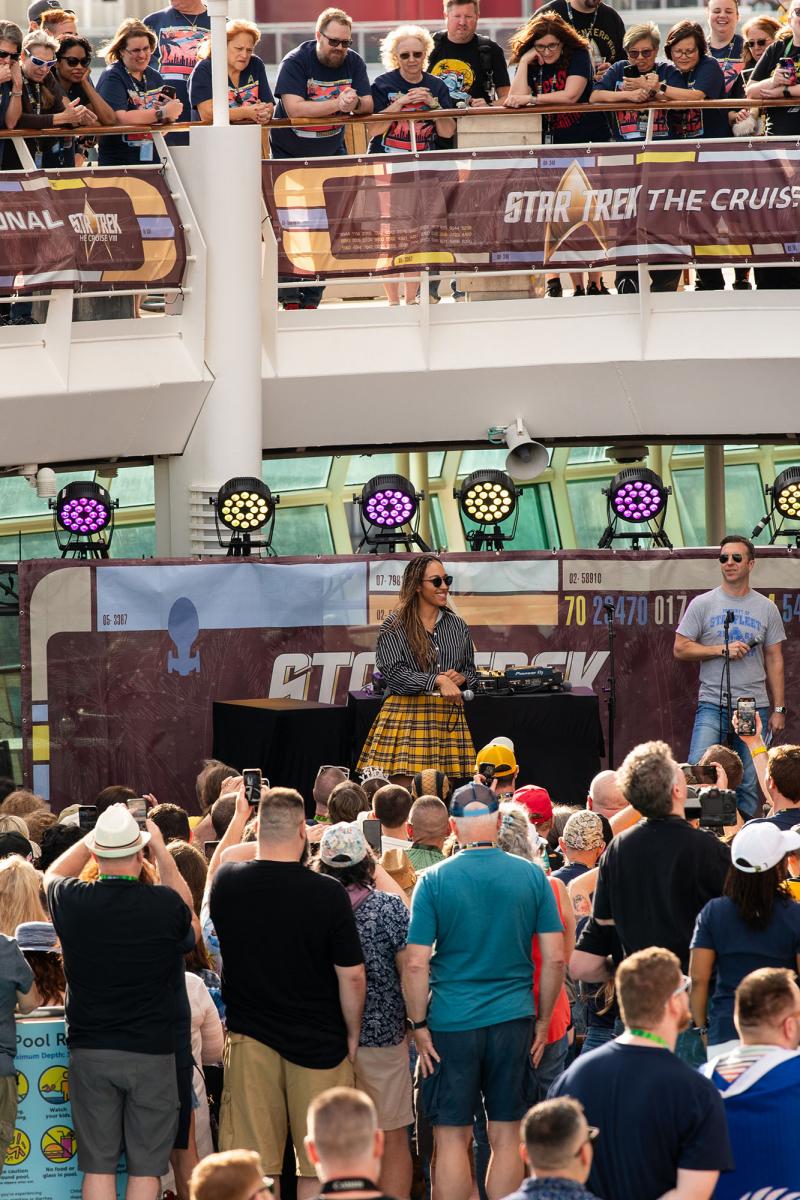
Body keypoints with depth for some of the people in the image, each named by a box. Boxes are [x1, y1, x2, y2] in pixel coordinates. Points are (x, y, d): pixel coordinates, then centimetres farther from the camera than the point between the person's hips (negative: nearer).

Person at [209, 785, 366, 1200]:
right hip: (319, 1042, -2)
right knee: (317, 1167, 6)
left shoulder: (227, 883, -5)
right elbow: (352, 976, -9)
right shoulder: (328, 893, -14)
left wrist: (238, 816, 32)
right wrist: (352, 1034, 5)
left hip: (250, 1040, 2)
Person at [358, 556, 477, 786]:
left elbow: (471, 671, 23)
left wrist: (460, 678, -1)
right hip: (407, 713, -4)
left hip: (448, 717, 4)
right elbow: (393, 672, -10)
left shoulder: (457, 625, 14)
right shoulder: (395, 626, -1)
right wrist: (437, 680, -17)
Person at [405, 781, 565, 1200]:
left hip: (451, 1023, -2)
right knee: (506, 1139, 7)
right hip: (513, 1021, 2)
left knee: (451, 1138, 3)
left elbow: (416, 964, -8)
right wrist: (543, 1020, 11)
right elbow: (555, 959, 1)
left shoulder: (434, 880, -5)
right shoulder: (531, 876, 0)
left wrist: (419, 1025, 1)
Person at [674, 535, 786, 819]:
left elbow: (774, 661, 11)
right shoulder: (703, 604, 4)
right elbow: (680, 649, 1)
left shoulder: (766, 608, 9)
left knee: (750, 785, 2)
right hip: (712, 706, -2)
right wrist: (721, 649, -11)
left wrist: (778, 709, 6)